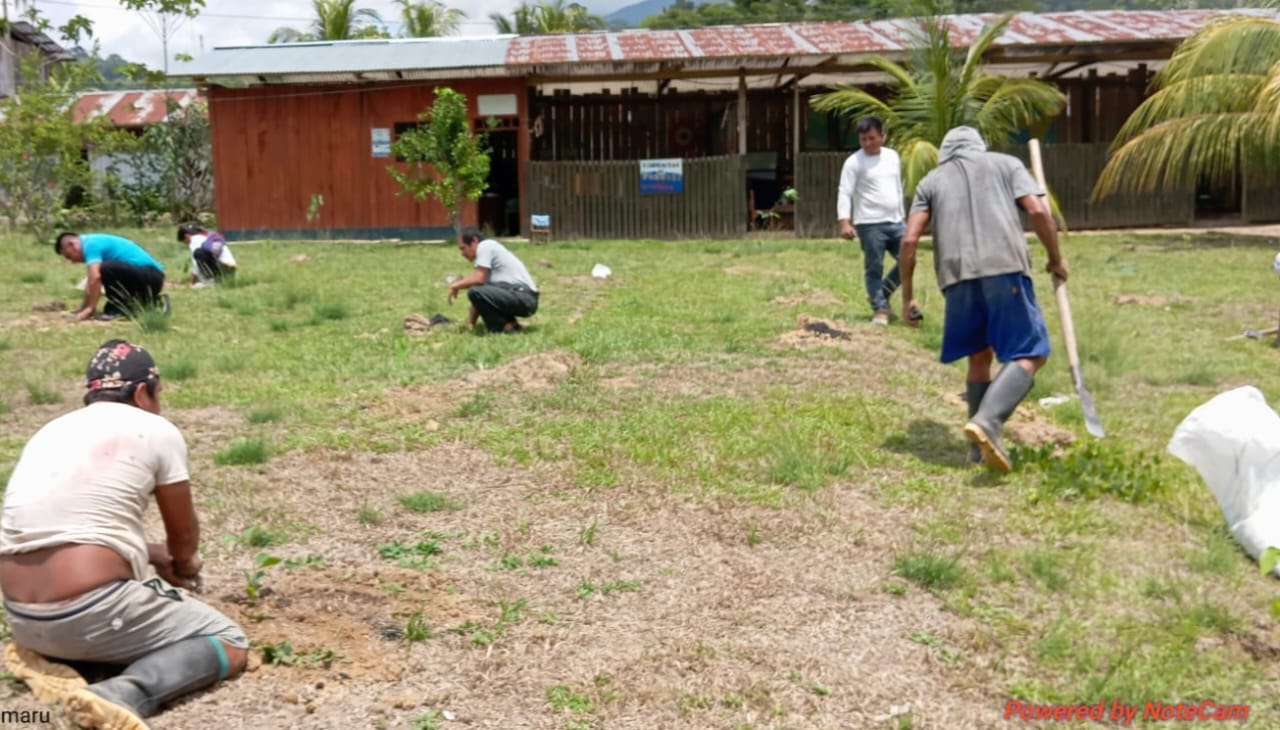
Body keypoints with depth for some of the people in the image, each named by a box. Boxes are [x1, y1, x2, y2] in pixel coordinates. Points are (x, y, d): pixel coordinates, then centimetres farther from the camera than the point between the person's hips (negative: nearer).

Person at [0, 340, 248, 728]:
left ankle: (45, 653, 10)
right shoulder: (156, 430, -1)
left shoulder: (52, 431, 18)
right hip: (88, 612, -8)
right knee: (230, 643, 6)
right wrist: (183, 565, 32)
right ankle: (119, 696, -19)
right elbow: (184, 535, 10)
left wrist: (153, 555, 34)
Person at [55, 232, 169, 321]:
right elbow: (91, 281, 25)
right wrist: (83, 308, 23)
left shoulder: (91, 244, -10)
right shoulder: (95, 242, 19)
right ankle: (153, 303, 17)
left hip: (149, 276, -10)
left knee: (106, 269, -29)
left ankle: (118, 310, -14)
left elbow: (95, 277, -23)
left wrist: (90, 308, -19)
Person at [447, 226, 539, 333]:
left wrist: (456, 286, 2)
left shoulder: (485, 246, -4)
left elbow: (478, 280, -16)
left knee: (475, 291, -21)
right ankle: (510, 323, 11)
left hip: (524, 298, -10)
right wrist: (470, 323, 19)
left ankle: (508, 327, -9)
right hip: (525, 300, 10)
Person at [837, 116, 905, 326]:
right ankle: (880, 309, 9)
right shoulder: (854, 162, -7)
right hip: (870, 225, -6)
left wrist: (901, 216, 22)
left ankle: (881, 295, 22)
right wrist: (845, 222, -24)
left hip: (895, 222, 6)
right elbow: (845, 193, -13)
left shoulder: (893, 157, 12)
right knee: (874, 268, -1)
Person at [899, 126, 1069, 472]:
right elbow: (1039, 211, 5)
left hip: (957, 275, 3)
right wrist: (1056, 258, 17)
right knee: (1030, 355, 1)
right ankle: (987, 421, -21)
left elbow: (909, 239, 11)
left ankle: (980, 446, 18)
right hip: (1005, 267, -3)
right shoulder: (1006, 163, 21)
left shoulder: (931, 180, 23)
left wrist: (907, 293, 17)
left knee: (980, 357, 17)